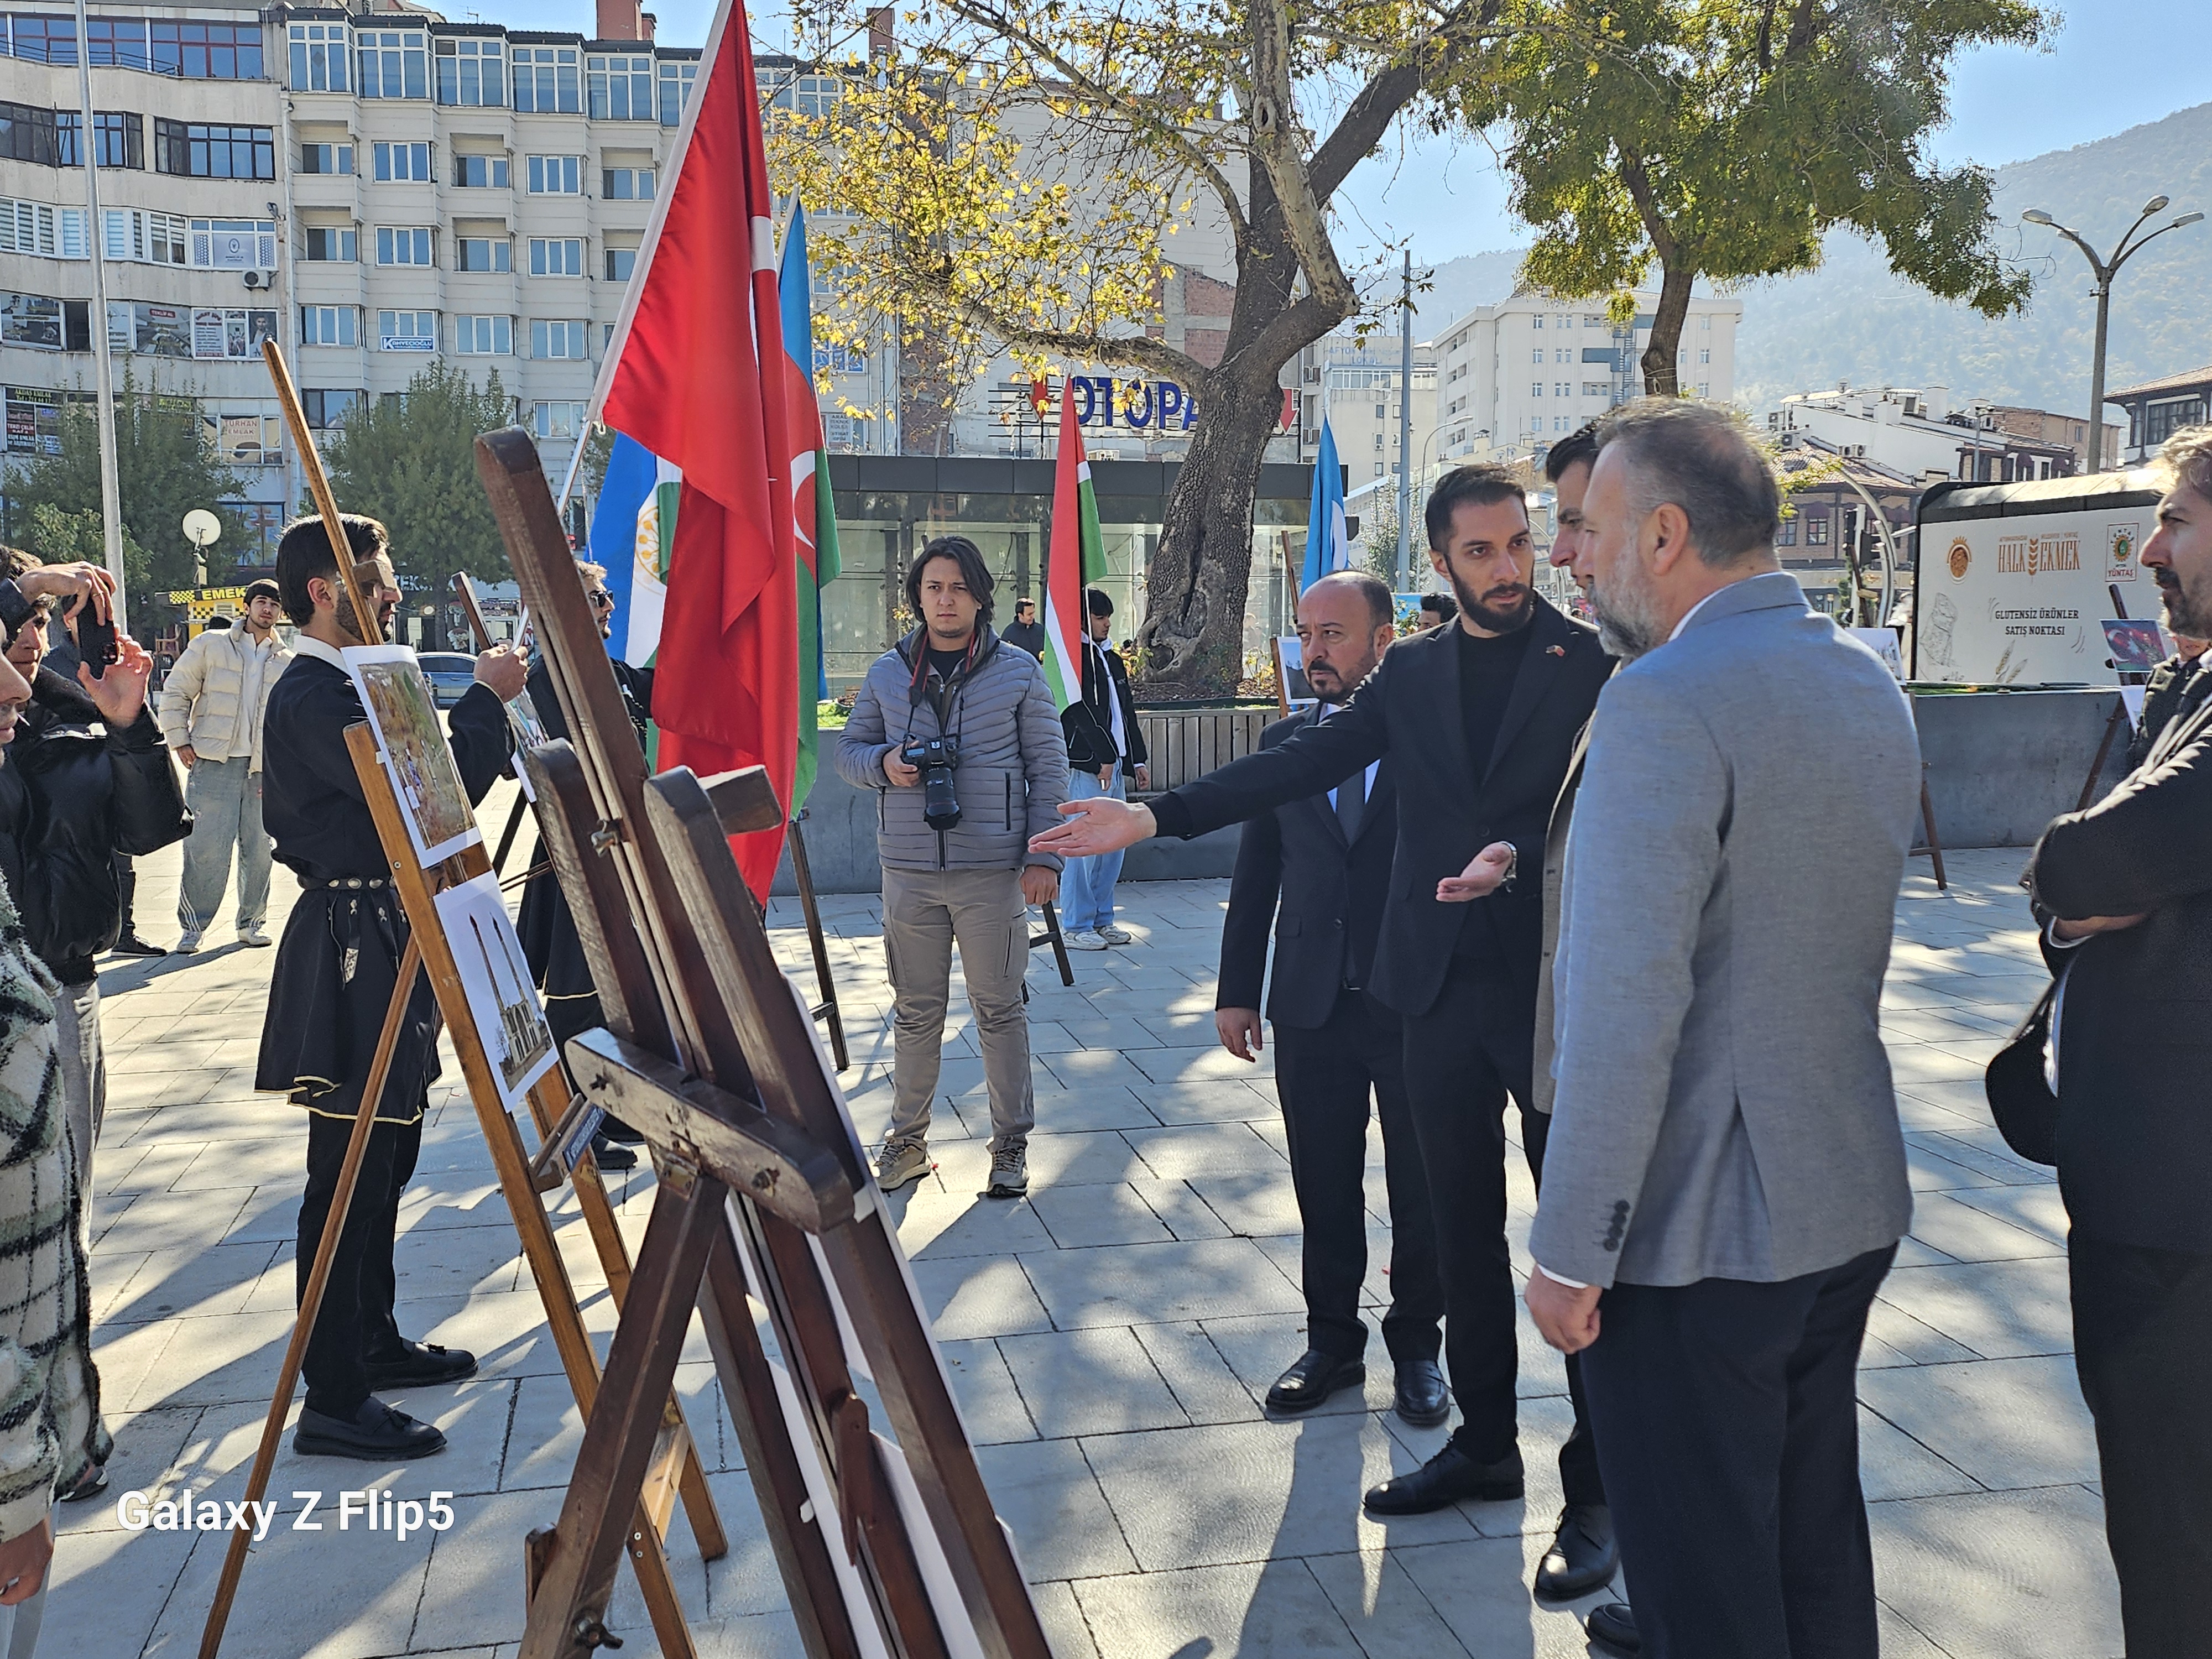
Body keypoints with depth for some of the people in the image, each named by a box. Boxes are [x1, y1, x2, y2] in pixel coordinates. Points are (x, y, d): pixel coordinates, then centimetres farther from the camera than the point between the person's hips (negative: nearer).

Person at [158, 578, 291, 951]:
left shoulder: (287, 662, 12)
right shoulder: (211, 645, 5)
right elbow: (175, 691, 8)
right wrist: (180, 741, 0)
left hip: (263, 768, 3)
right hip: (213, 763, -3)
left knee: (259, 849, 5)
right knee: (205, 847, -6)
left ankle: (252, 922, 18)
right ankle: (192, 925, 5)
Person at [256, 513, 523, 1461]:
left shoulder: (349, 686, 17)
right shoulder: (310, 696, -16)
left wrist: (489, 709, 8)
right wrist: (487, 699, -15)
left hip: (384, 933, 11)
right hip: (349, 943, -11)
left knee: (385, 1160, 18)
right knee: (348, 1177, -6)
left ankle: (375, 1345, 31)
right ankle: (333, 1404, 1)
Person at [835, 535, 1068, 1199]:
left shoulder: (1018, 671, 1)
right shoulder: (887, 673, 7)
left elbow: (1049, 768, 1)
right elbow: (849, 749, 15)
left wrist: (1044, 855, -6)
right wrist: (883, 764, -9)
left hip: (993, 871, -2)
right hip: (909, 870, 2)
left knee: (999, 1010, 5)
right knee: (915, 1011, 10)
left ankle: (1011, 1144, 18)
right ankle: (908, 1140, 24)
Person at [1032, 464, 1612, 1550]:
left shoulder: (1591, 661, -2)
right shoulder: (1411, 674, 9)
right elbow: (1299, 766, 4)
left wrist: (1520, 854, -28)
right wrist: (1153, 817, -2)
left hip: (1555, 982, -4)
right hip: (1445, 988, 4)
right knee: (1463, 1227, 12)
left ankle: (1601, 1478, 19)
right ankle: (1485, 1444, 27)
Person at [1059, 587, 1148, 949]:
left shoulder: (1113, 659, 19)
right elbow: (1083, 713, -16)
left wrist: (1138, 759, 19)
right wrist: (1105, 756, -17)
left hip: (1115, 764, 9)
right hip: (1085, 766, -9)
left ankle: (1101, 919, 19)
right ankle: (1076, 926, 0)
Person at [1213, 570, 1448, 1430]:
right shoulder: (1284, 741, 6)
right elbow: (1256, 872, 9)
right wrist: (1237, 989, 6)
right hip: (1313, 1006, 3)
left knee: (1421, 1192, 11)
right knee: (1325, 1190, 13)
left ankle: (1416, 1344, 29)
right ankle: (1332, 1340, 30)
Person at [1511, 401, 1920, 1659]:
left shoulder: (1664, 703, -21)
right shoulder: (1871, 684, 8)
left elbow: (1627, 1008, -25)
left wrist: (1571, 1250, -16)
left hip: (1698, 1230, -9)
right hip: (1853, 1201, 9)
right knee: (1817, 1546, 23)